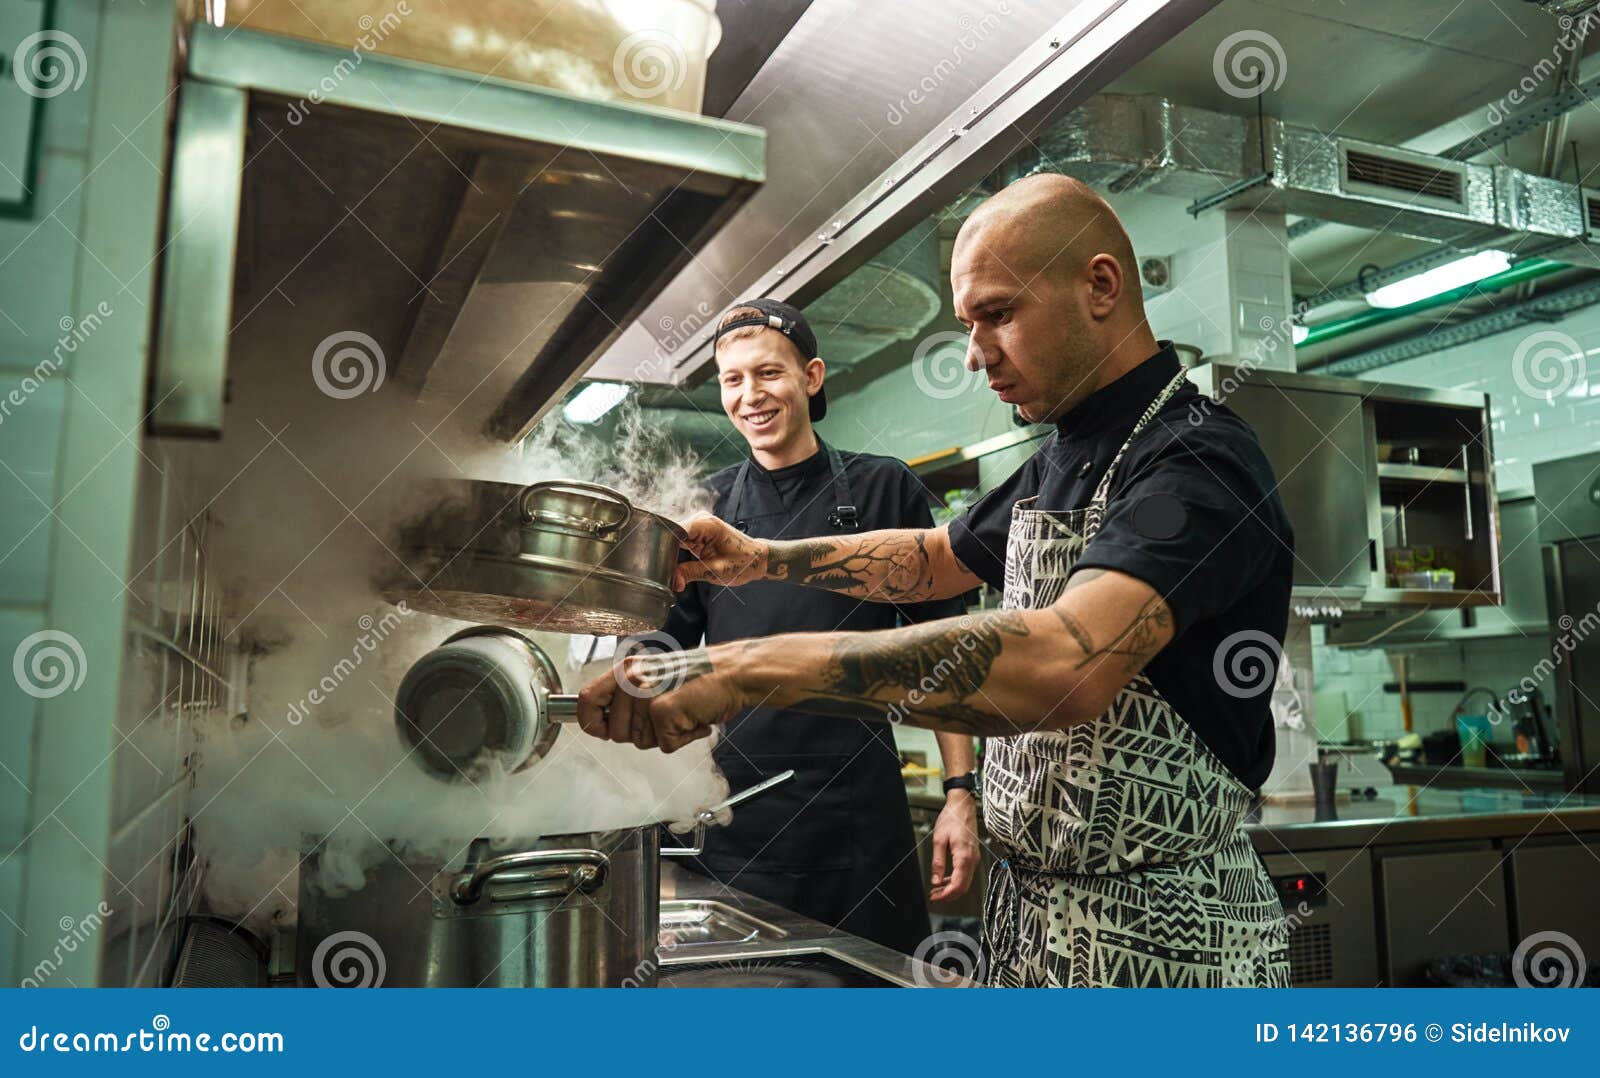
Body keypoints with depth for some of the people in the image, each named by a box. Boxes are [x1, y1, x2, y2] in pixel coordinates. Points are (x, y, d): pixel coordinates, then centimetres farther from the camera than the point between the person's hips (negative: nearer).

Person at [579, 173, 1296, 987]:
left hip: (1156, 936, -7)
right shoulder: (1060, 463, 9)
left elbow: (1065, 664, -36)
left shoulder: (1199, 462, -20)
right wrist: (761, 559, 11)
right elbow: (938, 558, 23)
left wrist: (756, 668, -38)